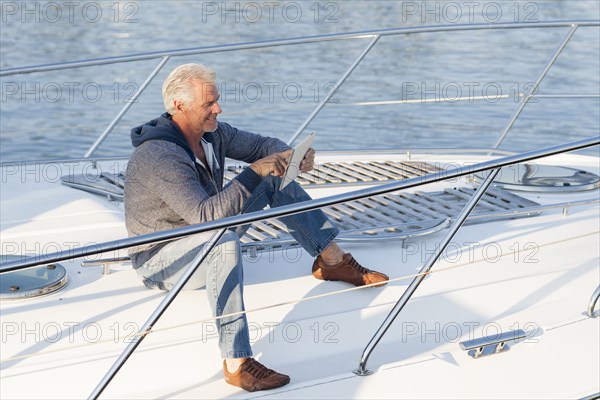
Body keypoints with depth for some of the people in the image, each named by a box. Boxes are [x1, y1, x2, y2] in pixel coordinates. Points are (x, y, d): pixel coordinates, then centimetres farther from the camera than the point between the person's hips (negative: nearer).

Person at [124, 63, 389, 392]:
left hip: (205, 240, 9)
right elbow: (206, 215, -40)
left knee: (275, 178, 4)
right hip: (161, 260, -9)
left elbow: (262, 145, 6)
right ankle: (236, 363, -45)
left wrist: (291, 156, -16)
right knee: (224, 241, -41)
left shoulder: (210, 132, -5)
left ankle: (333, 262, 11)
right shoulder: (159, 156, -31)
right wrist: (254, 172, -41)